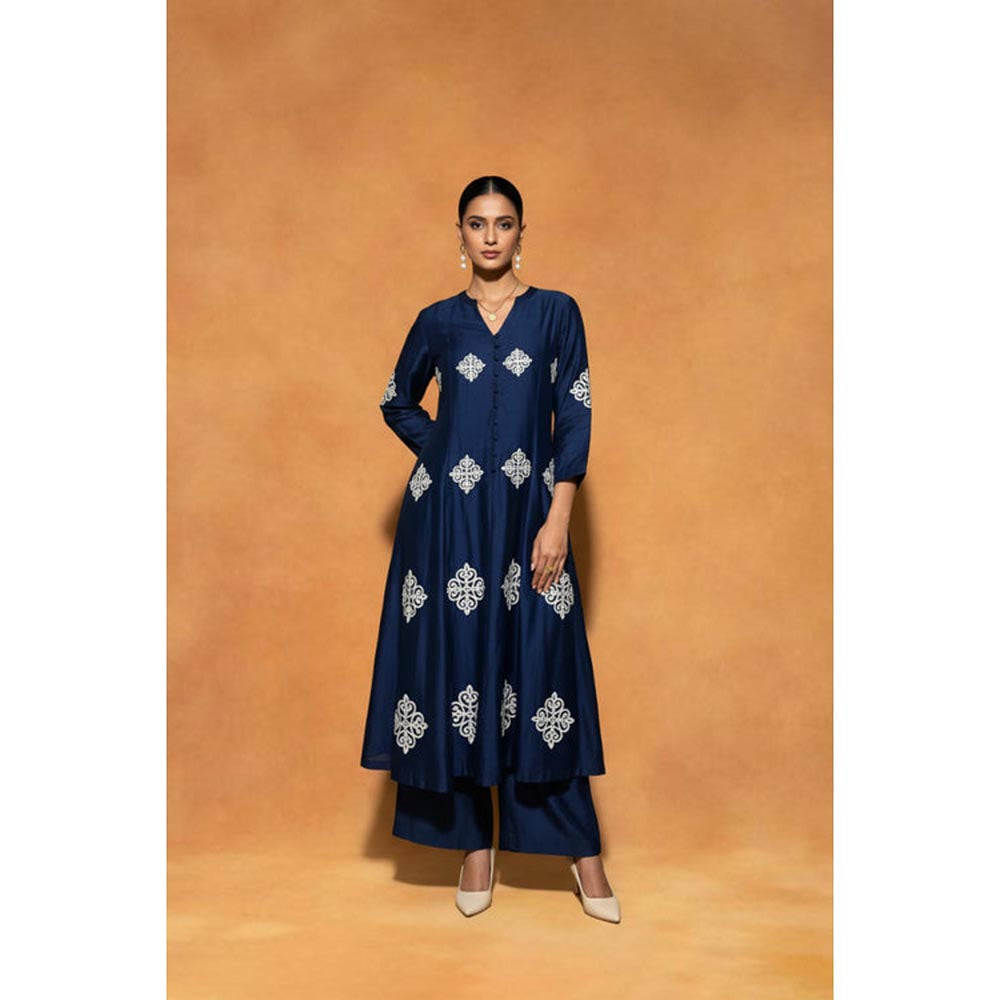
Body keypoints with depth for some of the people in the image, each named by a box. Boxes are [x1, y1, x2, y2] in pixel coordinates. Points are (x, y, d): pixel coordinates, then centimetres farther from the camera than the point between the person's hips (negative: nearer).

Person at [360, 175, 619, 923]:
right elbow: (397, 403, 21)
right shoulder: (438, 321, 8)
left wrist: (557, 519, -10)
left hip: (527, 511, -1)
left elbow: (574, 416, -1)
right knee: (454, 660, 2)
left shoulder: (557, 313, 4)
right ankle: (476, 846, 14)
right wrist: (446, 454, 5)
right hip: (447, 512, 2)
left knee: (540, 665, -1)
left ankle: (582, 850, 9)